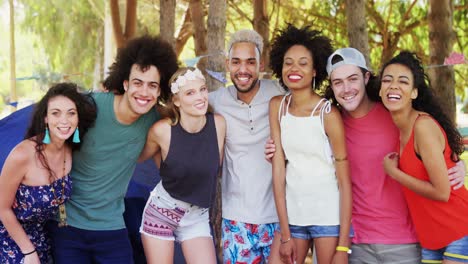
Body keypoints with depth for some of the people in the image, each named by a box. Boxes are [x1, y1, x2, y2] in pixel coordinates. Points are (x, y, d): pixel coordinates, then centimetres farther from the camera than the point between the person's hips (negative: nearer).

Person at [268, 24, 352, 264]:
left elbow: (345, 181, -9)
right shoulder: (277, 106, 1)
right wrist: (285, 235, -5)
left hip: (329, 216, -3)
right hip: (291, 214, 3)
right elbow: (278, 168, -2)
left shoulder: (328, 114, -10)